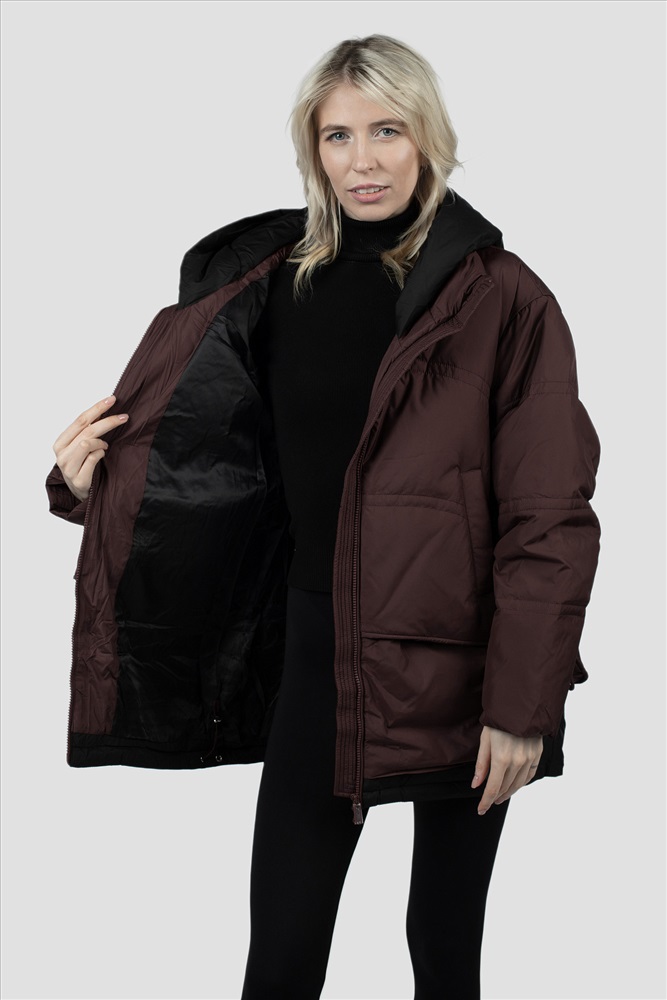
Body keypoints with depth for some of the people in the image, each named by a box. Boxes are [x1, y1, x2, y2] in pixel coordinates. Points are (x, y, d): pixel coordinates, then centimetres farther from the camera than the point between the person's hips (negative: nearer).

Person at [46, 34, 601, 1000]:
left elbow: (549, 520, -11)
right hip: (314, 649, 4)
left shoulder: (499, 300, -9)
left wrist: (523, 705, -14)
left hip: (451, 666, -3)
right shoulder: (275, 285, 5)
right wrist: (94, 481, -7)